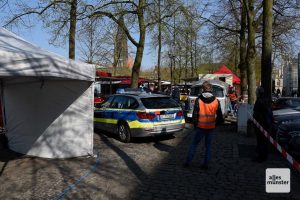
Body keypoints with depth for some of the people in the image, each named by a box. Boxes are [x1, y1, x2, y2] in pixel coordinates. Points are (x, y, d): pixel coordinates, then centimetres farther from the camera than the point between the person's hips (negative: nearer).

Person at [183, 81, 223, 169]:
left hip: (200, 126, -2)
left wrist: (195, 124, 7)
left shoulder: (198, 100, -9)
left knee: (194, 144, 10)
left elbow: (195, 114, -7)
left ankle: (188, 162, 11)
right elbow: (220, 116, 4)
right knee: (208, 146, 14)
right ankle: (206, 164, 17)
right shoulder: (216, 101, -2)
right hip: (211, 127, 2)